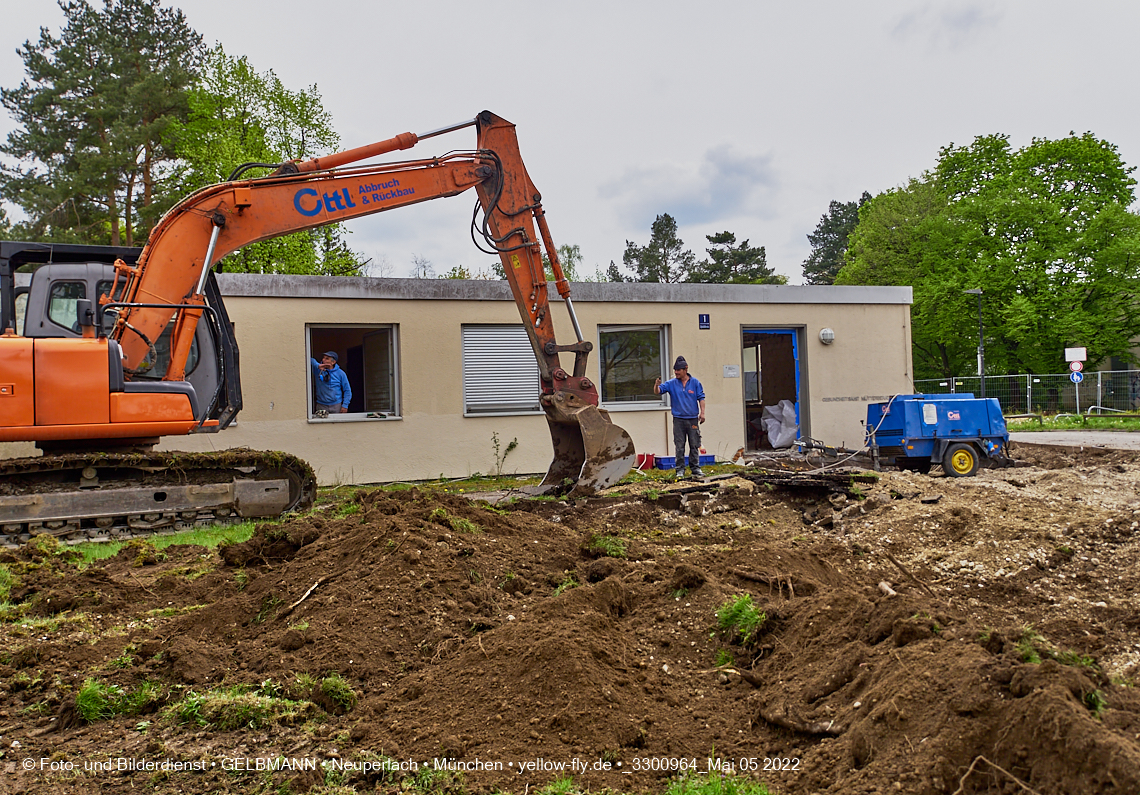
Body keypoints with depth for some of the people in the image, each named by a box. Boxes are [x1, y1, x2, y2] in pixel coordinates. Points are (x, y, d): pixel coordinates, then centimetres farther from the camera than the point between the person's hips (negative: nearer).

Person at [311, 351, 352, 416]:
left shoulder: (340, 373, 1)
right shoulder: (318, 370, 2)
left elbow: (347, 390, 4)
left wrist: (345, 405, -4)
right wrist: (318, 366, -22)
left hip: (336, 406, 0)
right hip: (321, 406, 1)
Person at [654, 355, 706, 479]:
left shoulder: (695, 383, 5)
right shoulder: (671, 384, 4)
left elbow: (701, 398, 6)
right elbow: (658, 391, -2)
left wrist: (702, 412, -3)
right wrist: (657, 385, -25)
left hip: (693, 419, 0)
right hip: (678, 420, 0)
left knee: (694, 445, 4)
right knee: (679, 447, 1)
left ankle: (695, 469, 11)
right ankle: (680, 470, 7)